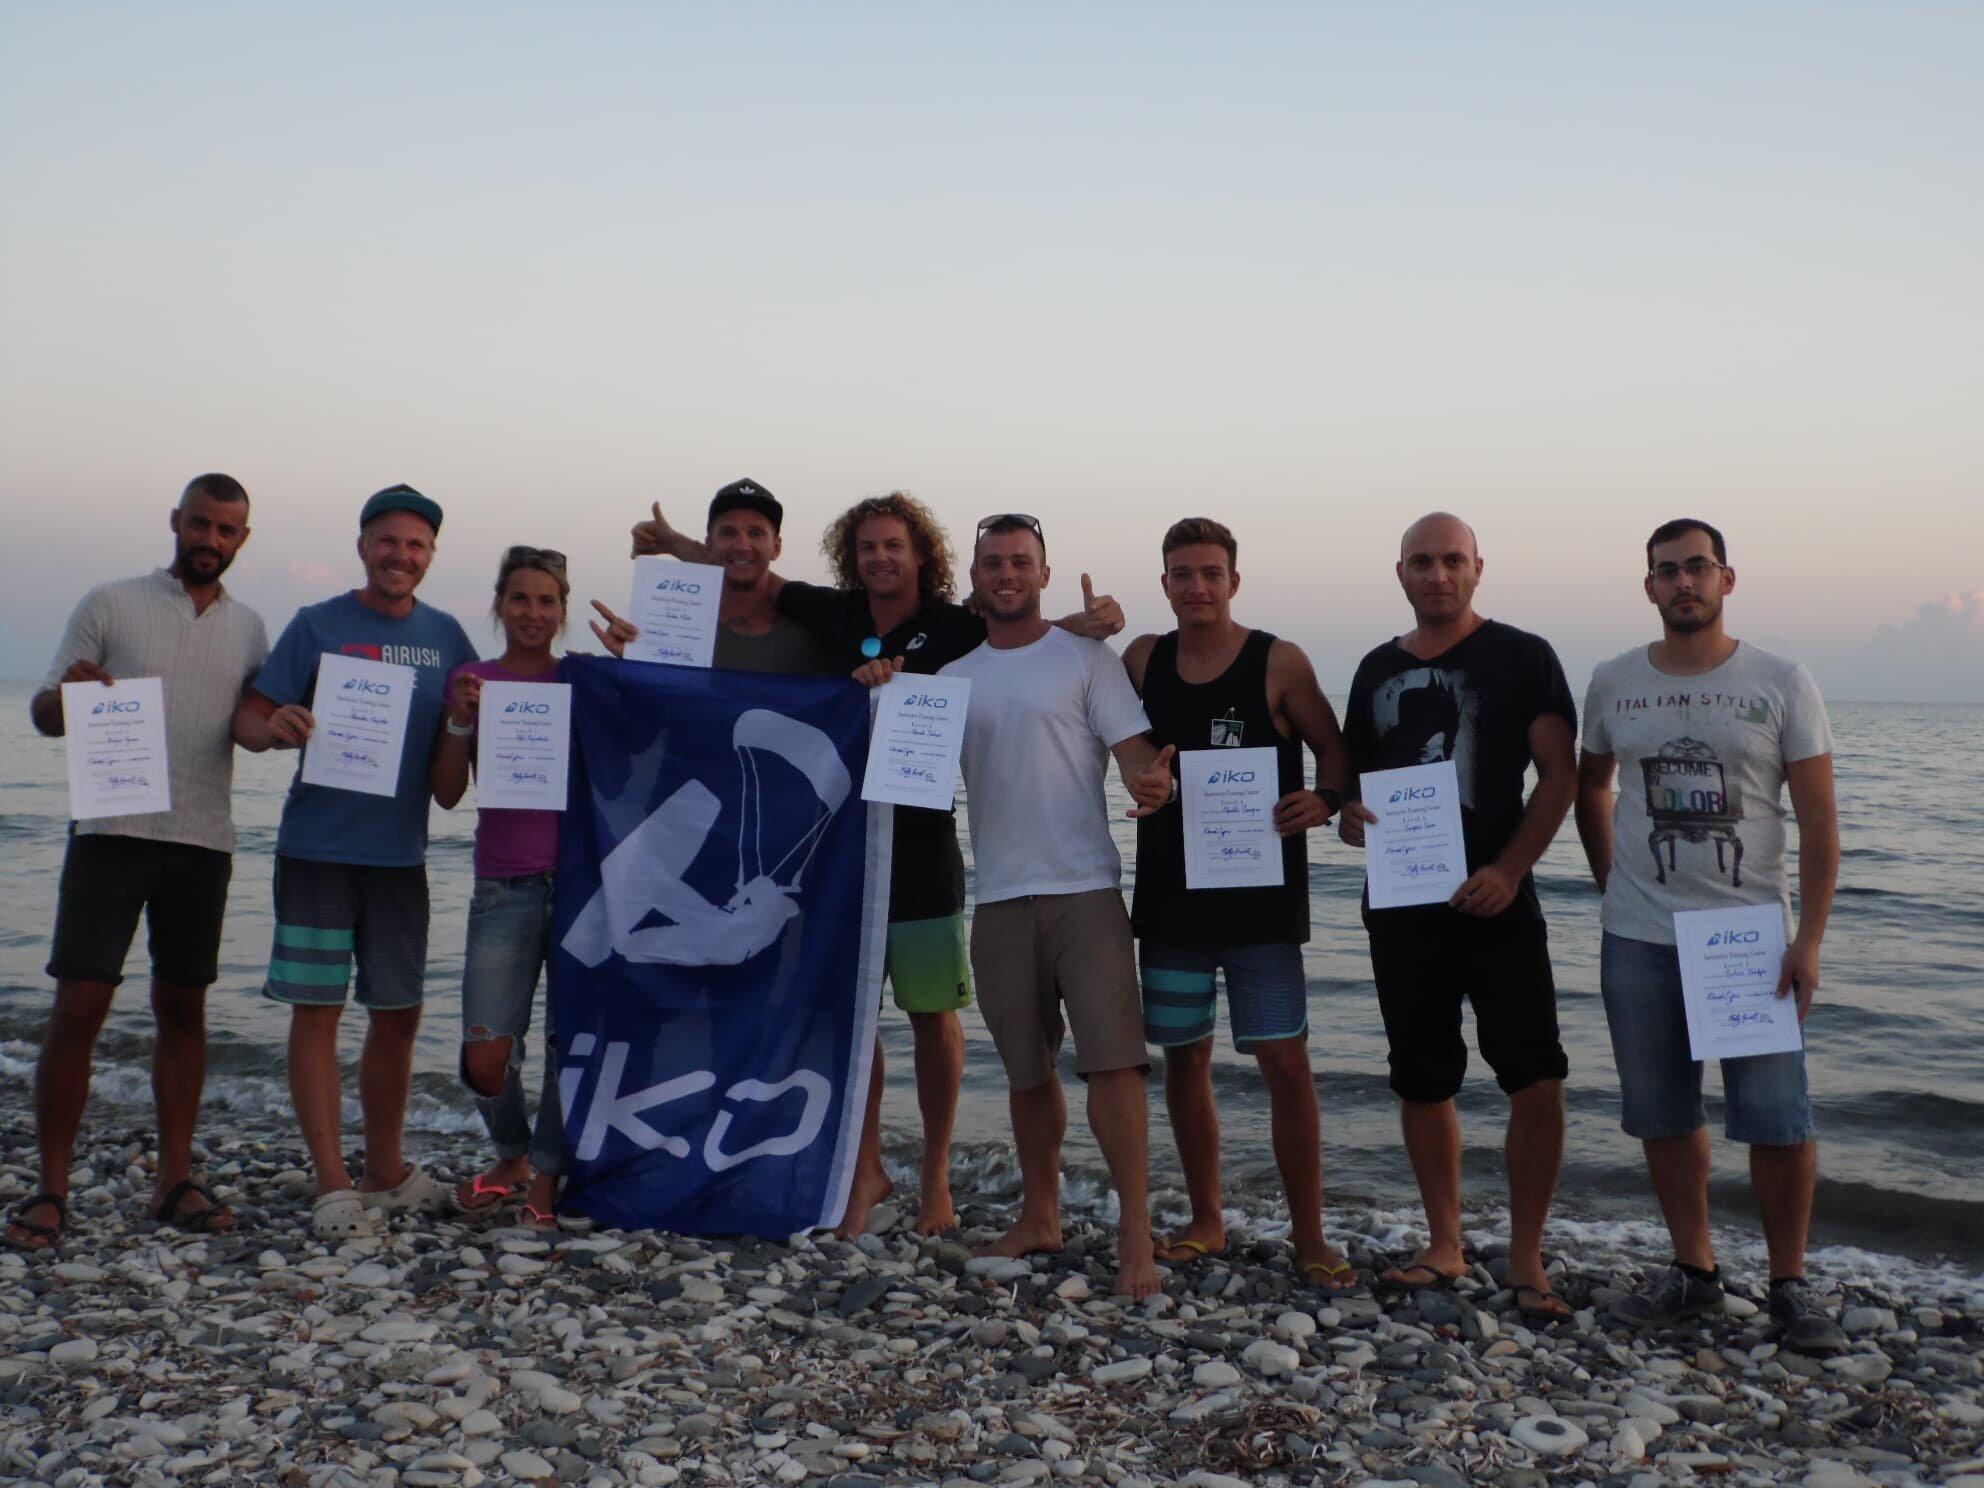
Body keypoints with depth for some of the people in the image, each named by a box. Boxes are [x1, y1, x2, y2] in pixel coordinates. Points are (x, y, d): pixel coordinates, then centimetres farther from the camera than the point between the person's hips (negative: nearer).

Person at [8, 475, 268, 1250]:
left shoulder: (248, 628, 12)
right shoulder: (111, 604, 3)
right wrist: (70, 695, -20)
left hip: (204, 840, 3)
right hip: (112, 830, -3)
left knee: (183, 1007, 7)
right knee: (78, 1006, -5)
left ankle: (174, 1180, 14)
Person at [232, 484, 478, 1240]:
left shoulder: (445, 636, 8)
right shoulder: (317, 626, -2)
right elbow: (247, 719, -4)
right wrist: (274, 728, -27)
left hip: (400, 853, 4)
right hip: (317, 846, -4)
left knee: (398, 1014, 10)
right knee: (318, 1010, -2)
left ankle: (386, 1173, 24)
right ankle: (333, 1185, 5)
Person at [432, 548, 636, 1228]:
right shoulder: (471, 680, 9)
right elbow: (447, 793, 6)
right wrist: (461, 722, -10)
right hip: (504, 887, 0)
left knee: (571, 1039, 0)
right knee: (486, 1057, -5)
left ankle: (546, 1176, 18)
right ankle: (512, 1154, 23)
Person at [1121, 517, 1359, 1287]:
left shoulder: (1279, 663, -4)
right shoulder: (1144, 659, 6)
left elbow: (1333, 747, 2)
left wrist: (1325, 799, -19)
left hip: (1261, 898, -4)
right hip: (1170, 896, 4)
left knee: (1285, 1062, -5)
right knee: (1184, 1058, 11)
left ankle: (1309, 1235, 7)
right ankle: (1206, 1219, 26)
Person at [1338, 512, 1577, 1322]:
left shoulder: (1522, 657, 0)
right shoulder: (1378, 669, 13)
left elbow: (1560, 774, -6)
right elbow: (1354, 776, 19)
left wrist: (1509, 869, -17)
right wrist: (1351, 816, -5)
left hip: (1494, 900, -4)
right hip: (1401, 906, 4)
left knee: (1536, 1082, -8)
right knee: (1422, 1082, 11)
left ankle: (1526, 1260, 6)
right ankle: (1445, 1247, 25)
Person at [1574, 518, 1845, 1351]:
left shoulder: (1782, 684, -2)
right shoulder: (1614, 684, 5)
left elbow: (1819, 820, -4)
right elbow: (1590, 787, 20)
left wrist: (1809, 939, -11)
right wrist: (1611, 884, 11)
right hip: (1639, 939, 3)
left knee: (1778, 1119, -2)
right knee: (1664, 1116, 9)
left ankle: (1789, 1284, 14)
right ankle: (1694, 1272, 23)